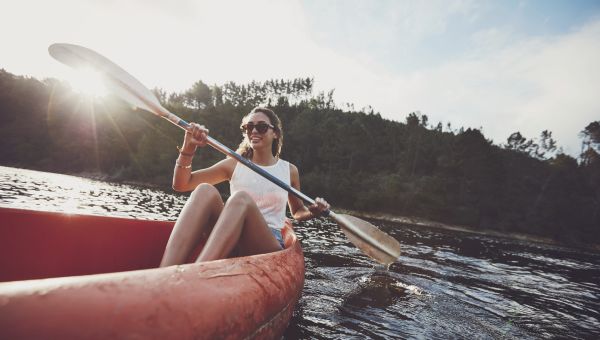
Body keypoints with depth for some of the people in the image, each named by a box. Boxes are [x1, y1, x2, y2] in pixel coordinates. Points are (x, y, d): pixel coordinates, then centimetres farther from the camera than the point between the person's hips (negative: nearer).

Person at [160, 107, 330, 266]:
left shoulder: (289, 170, 11)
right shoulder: (234, 165, 10)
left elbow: (297, 212, 25)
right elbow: (181, 184, 6)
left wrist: (312, 212, 2)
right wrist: (188, 148, -10)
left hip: (268, 246, -1)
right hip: (231, 243, 2)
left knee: (241, 198, -32)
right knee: (205, 191, -27)